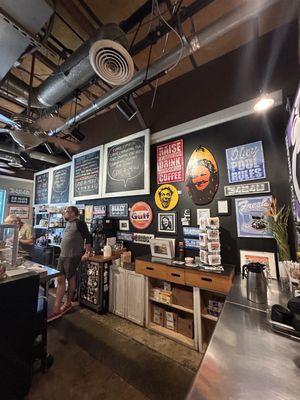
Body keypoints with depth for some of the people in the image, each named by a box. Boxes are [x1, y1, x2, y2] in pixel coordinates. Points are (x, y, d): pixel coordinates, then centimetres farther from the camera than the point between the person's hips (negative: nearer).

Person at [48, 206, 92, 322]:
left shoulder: (79, 223, -15)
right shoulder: (68, 223, 12)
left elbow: (88, 237, -17)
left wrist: (87, 253, -17)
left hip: (73, 256, -7)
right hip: (62, 256, 8)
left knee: (70, 279, 9)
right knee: (60, 280, 9)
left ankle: (68, 303, 28)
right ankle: (56, 308, 21)